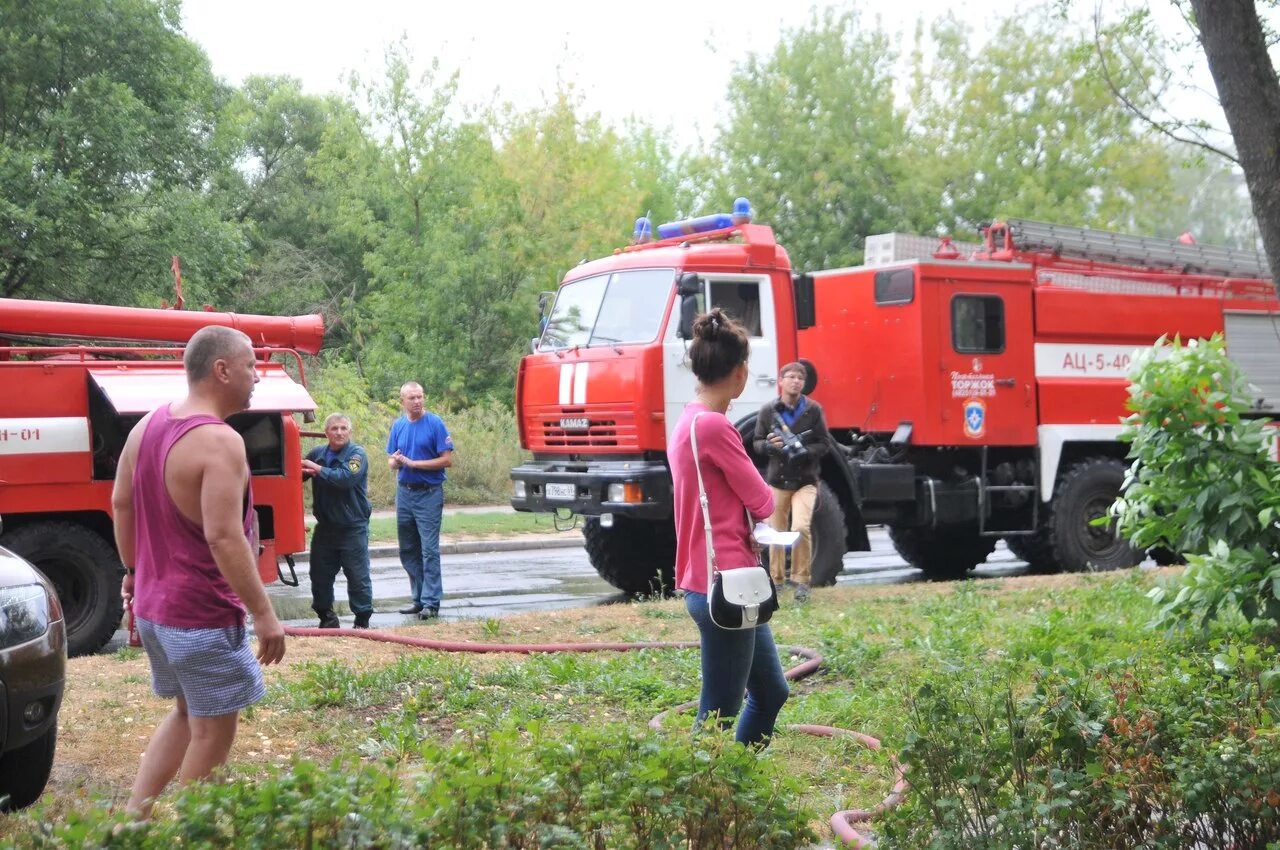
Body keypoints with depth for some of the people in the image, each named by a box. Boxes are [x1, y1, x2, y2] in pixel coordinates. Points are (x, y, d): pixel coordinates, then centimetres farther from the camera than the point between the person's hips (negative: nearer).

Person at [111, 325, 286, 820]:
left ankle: (133, 817, 21)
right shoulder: (220, 442, -22)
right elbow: (224, 538, -27)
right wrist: (264, 614, -22)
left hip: (154, 606, 9)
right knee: (213, 732, 5)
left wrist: (134, 570, 25)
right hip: (203, 615, -9)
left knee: (187, 713, 24)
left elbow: (121, 503, 15)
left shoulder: (147, 426, 5)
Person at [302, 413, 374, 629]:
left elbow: (345, 478, -26)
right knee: (320, 575, 10)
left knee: (358, 576, -1)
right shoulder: (317, 453, 6)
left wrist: (318, 470, -19)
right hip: (325, 526, 5)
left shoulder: (357, 455, -9)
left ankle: (362, 620, 9)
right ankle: (326, 617, 24)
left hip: (353, 528, -5)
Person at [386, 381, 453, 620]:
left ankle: (431, 602, -7)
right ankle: (418, 597, 20)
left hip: (429, 493, -6)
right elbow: (392, 461, 17)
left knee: (429, 549, -8)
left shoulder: (435, 423, -6)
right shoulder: (398, 426, 10)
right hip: (404, 493, 6)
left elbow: (447, 460, -10)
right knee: (408, 550, 10)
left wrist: (414, 463, -15)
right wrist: (396, 462, -8)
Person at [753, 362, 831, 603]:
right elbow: (757, 443, 6)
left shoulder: (813, 410, -1)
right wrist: (769, 445, -17)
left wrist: (804, 452, -18)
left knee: (801, 527, -18)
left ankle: (802, 580, -5)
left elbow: (824, 444, 0)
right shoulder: (768, 411, 1)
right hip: (777, 479, 2)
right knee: (776, 533, 6)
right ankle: (776, 581, 21)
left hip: (805, 479, -2)